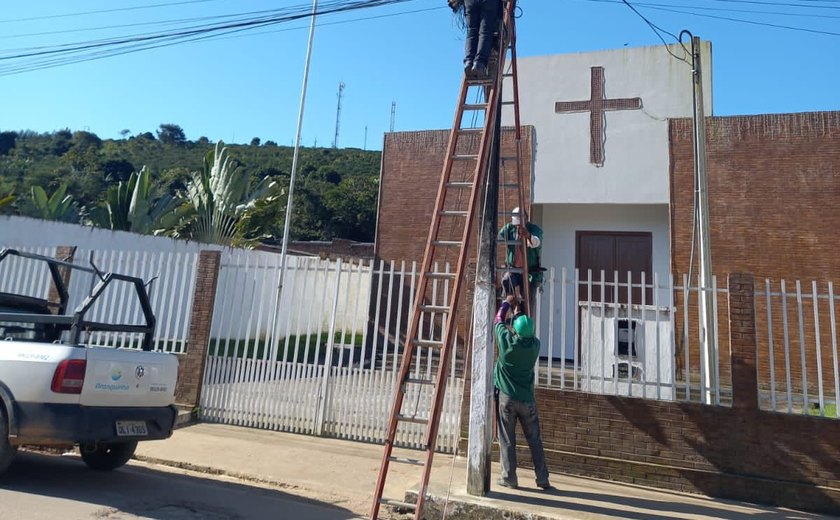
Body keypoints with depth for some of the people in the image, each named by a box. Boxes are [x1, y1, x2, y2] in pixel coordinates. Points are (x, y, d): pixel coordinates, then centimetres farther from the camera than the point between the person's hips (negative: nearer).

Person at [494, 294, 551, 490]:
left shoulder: (507, 340, -11)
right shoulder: (535, 345, -3)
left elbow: (499, 320, 8)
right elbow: (527, 333, 21)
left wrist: (507, 303, 22)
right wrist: (519, 312, 30)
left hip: (506, 397, -2)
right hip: (527, 399, 2)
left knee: (507, 440, 5)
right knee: (535, 440, 11)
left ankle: (509, 478, 8)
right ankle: (542, 479, 15)